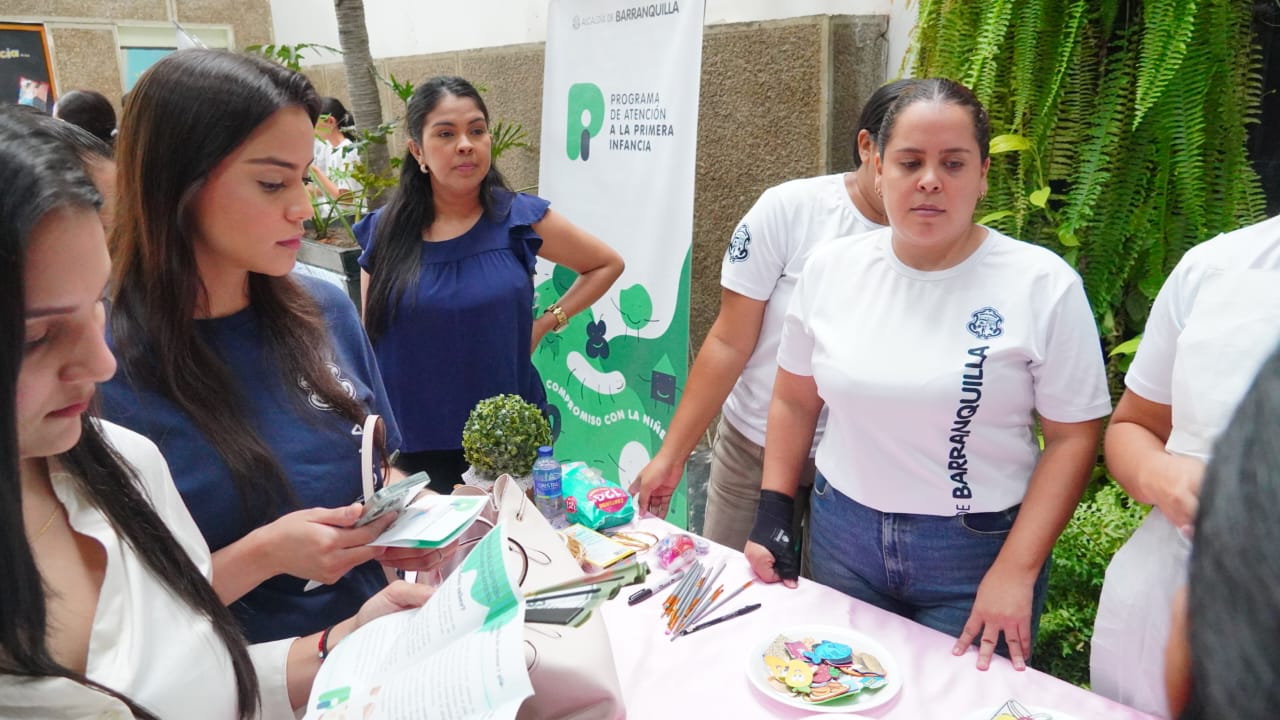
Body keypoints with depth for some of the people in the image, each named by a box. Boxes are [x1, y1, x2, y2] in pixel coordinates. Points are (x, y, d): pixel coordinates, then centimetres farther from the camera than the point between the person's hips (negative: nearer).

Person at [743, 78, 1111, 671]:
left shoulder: (1044, 285, -11)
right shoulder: (830, 268, -3)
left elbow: (1072, 438, -8)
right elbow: (794, 402, 6)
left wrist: (1016, 572, -13)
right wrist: (772, 518, 2)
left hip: (976, 552, -2)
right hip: (840, 537, 3)